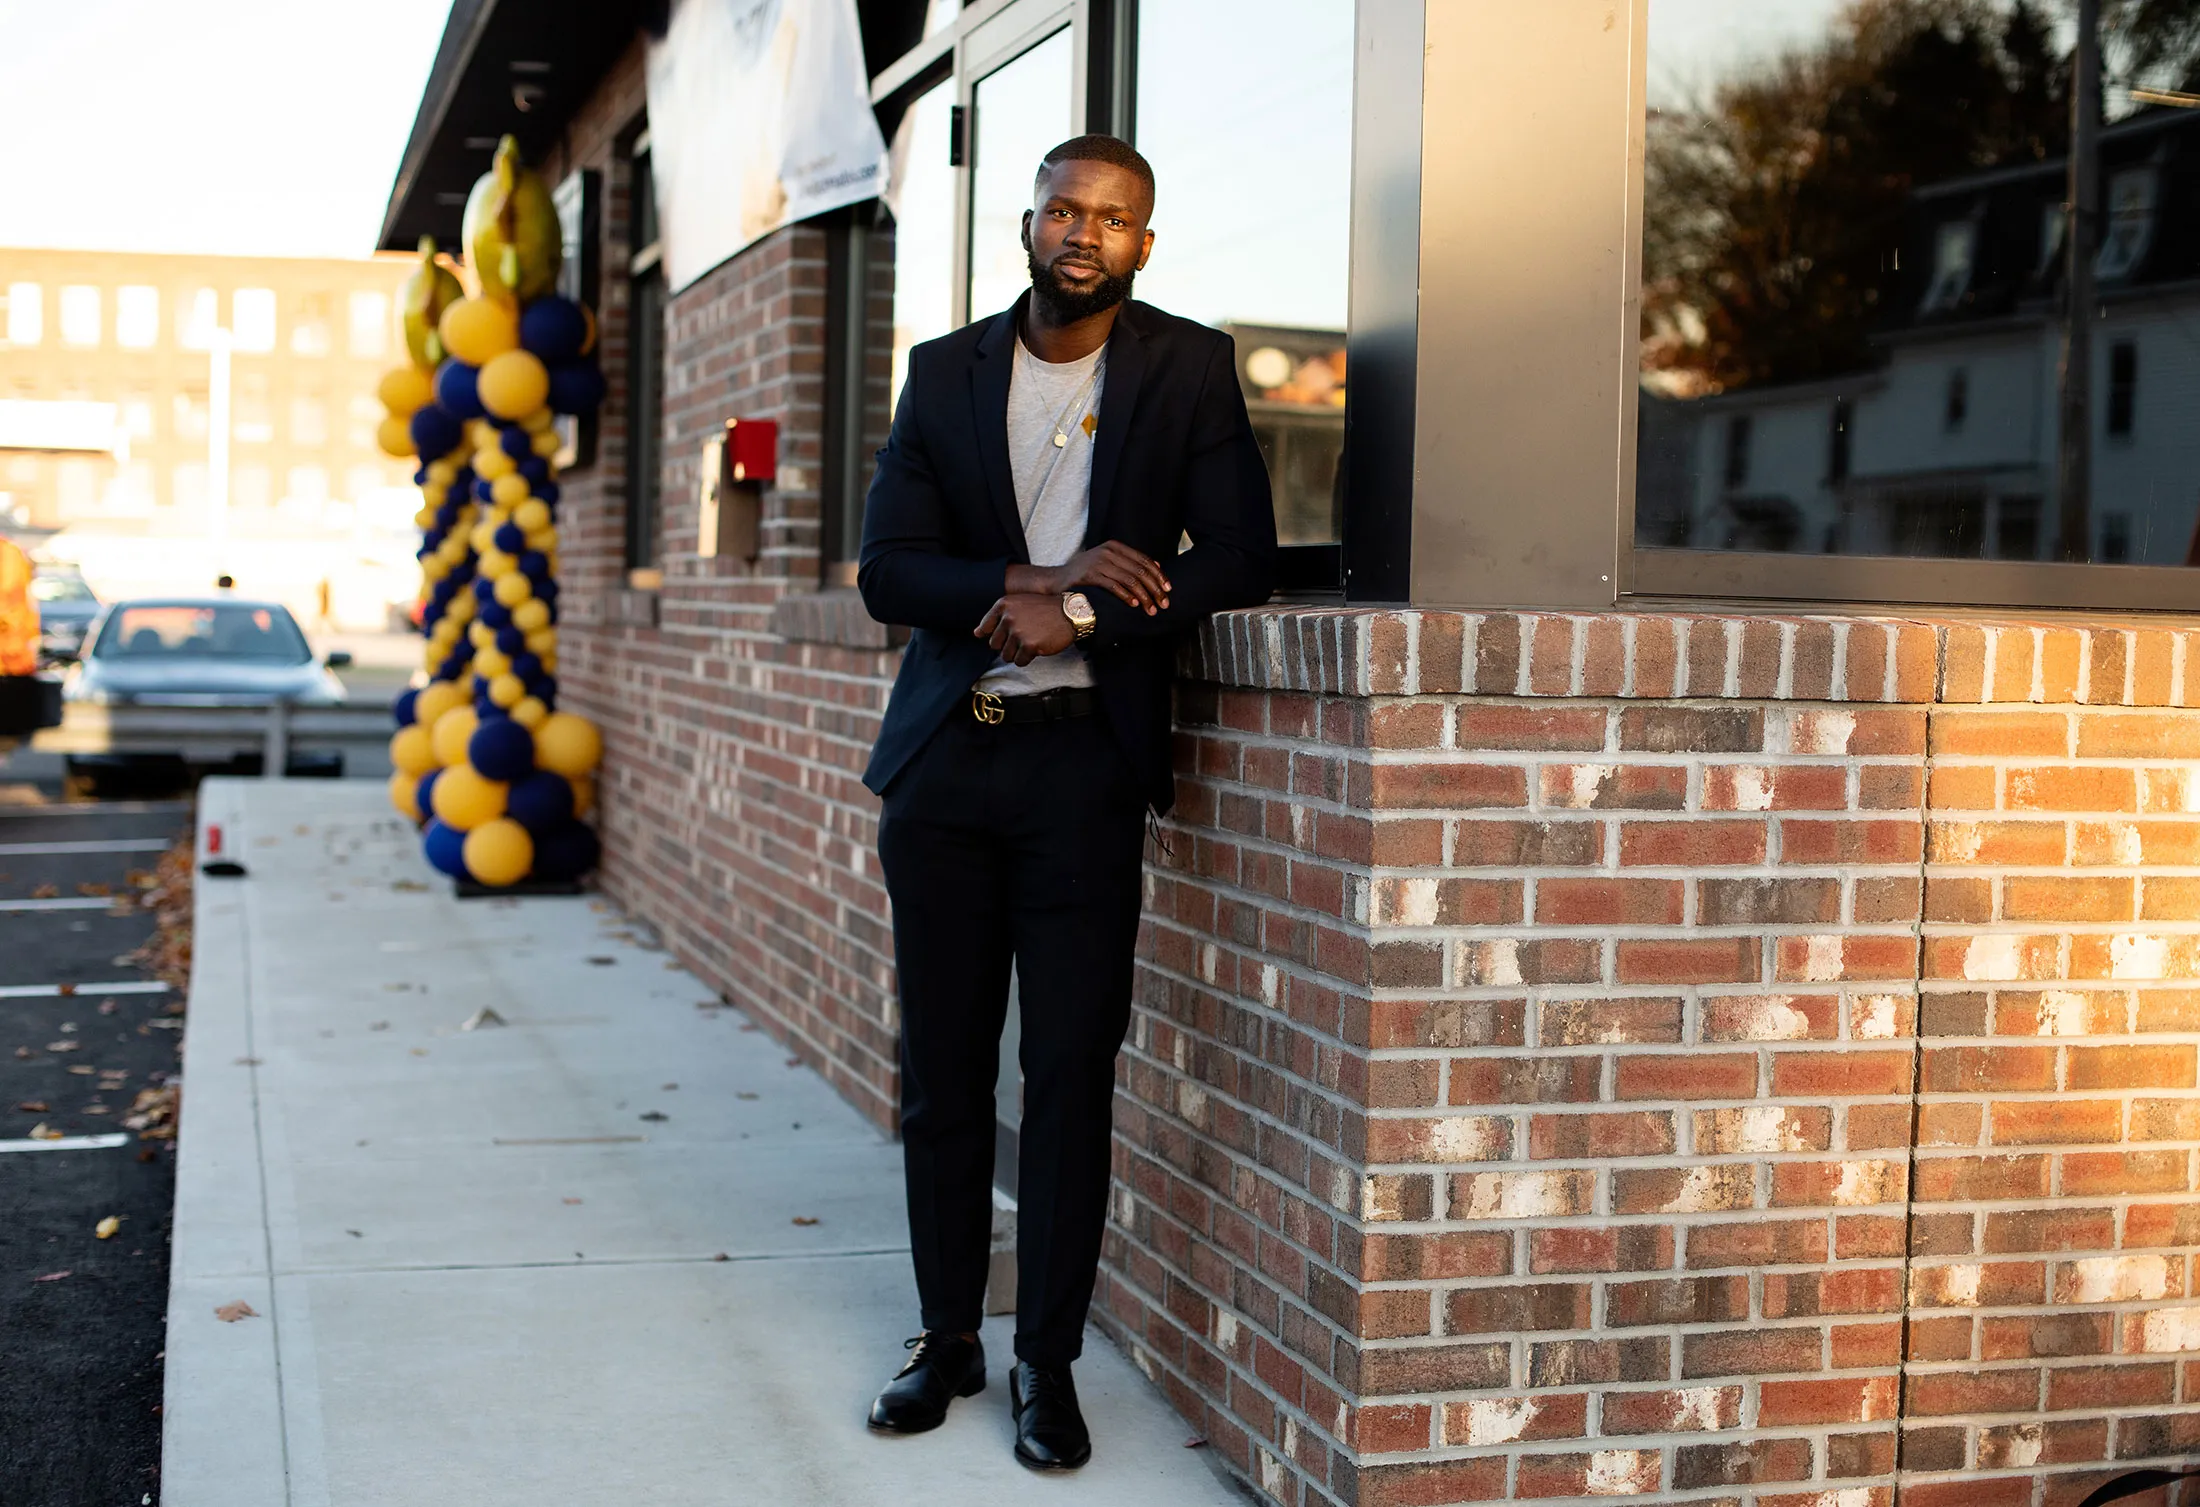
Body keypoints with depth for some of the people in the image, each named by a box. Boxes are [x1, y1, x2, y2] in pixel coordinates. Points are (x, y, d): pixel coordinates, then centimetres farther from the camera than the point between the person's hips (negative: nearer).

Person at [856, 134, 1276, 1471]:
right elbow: (887, 568, 1)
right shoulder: (947, 372, 8)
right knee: (944, 1066, 8)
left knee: (1071, 1072, -2)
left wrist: (1077, 618, -14)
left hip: (1084, 761, -2)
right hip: (945, 760, 3)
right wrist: (1035, 578, -15)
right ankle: (948, 1340, 21)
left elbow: (1240, 557, -4)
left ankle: (1050, 1362, 10)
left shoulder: (1191, 368, 3)